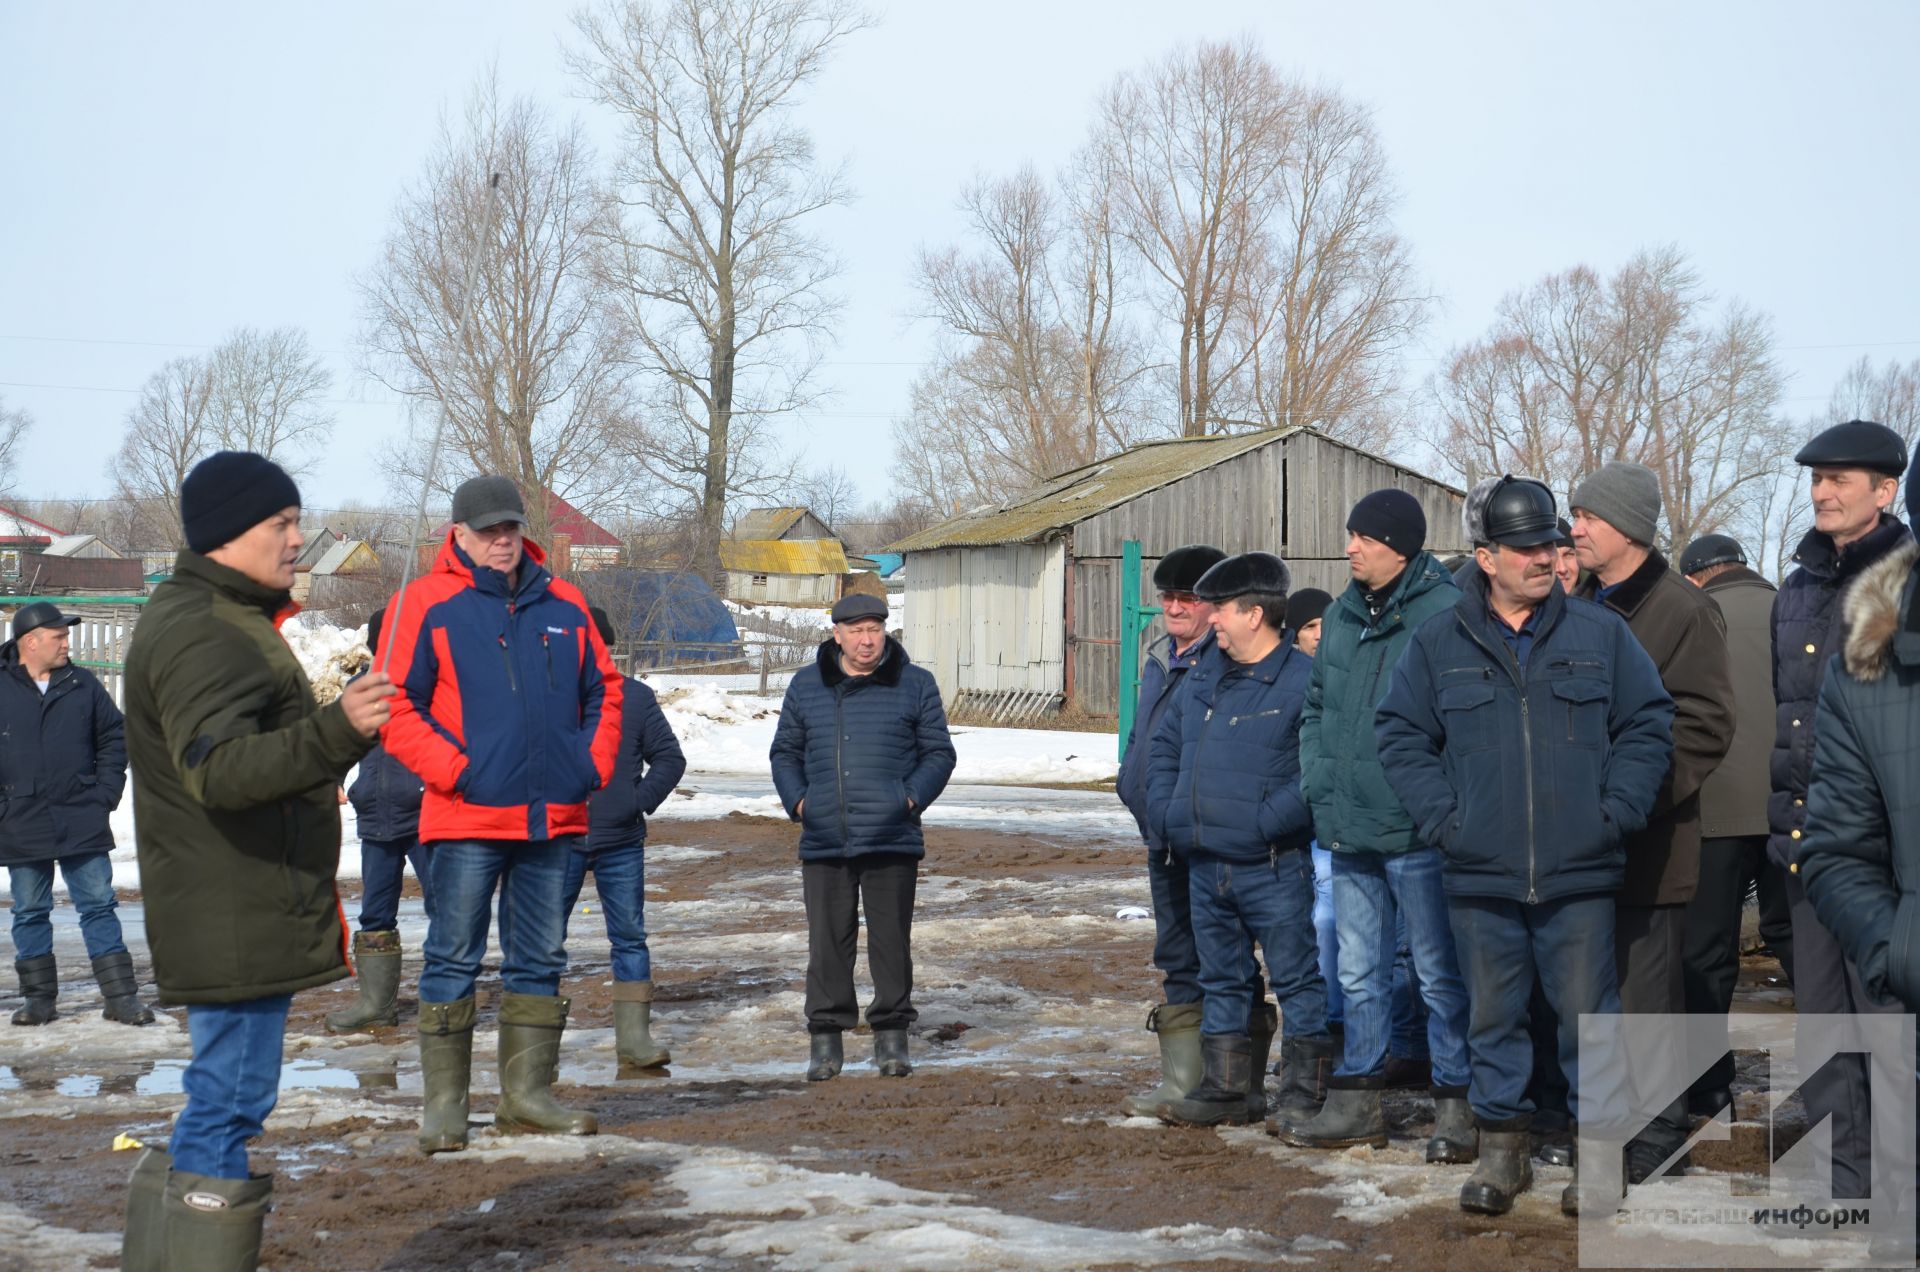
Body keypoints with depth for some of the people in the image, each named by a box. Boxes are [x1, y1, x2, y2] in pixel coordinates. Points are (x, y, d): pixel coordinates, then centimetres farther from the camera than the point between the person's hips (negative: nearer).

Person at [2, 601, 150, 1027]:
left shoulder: (83, 685, 5)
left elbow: (115, 737, 11)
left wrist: (105, 792, 2)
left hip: (82, 822, 1)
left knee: (99, 907, 2)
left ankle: (122, 997, 4)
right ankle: (38, 998, 18)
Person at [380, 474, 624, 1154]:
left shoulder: (564, 604, 11)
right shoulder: (425, 603, -2)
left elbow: (603, 689, 19)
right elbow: (395, 704, -6)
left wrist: (593, 765, 6)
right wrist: (454, 770, -13)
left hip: (553, 817, 5)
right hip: (468, 817, -5)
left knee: (540, 962, 10)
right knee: (454, 961, -2)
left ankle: (527, 1094, 20)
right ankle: (443, 1102, 5)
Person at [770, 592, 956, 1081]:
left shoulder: (915, 684, 4)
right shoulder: (806, 685, 10)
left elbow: (939, 753, 8)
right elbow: (785, 752, 17)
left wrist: (912, 798, -8)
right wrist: (797, 801, 0)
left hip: (892, 839, -1)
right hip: (824, 840, 2)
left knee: (891, 940, 4)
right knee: (828, 942, 4)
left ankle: (891, 1035, 14)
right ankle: (825, 1039, 12)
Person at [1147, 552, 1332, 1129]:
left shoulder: (1303, 681, -12)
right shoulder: (1204, 676, 12)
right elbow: (1164, 745, 23)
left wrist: (1268, 819, -22)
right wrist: (1165, 811, 9)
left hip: (1274, 869, -8)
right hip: (1205, 865, 8)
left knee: (1296, 979, 0)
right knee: (1221, 979, 15)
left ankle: (1302, 1092, 8)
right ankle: (1226, 1089, 24)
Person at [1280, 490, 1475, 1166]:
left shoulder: (1445, 615, -12)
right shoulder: (1344, 617, 11)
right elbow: (1316, 705, 20)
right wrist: (1318, 781, 8)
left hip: (1417, 833, -8)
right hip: (1349, 832, 8)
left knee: (1439, 975, 2)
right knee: (1359, 975, 15)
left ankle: (1457, 1109, 11)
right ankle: (1356, 1103, 25)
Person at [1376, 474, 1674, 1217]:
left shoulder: (1600, 634, 4)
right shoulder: (1438, 644, 5)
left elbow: (1648, 727, 7)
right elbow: (1400, 738, 8)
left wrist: (1614, 812, -3)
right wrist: (1442, 818, -3)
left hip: (1579, 877, -1)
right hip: (1479, 877, 1)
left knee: (1588, 1012, 2)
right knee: (1492, 1015, 10)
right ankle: (1502, 1147, 22)